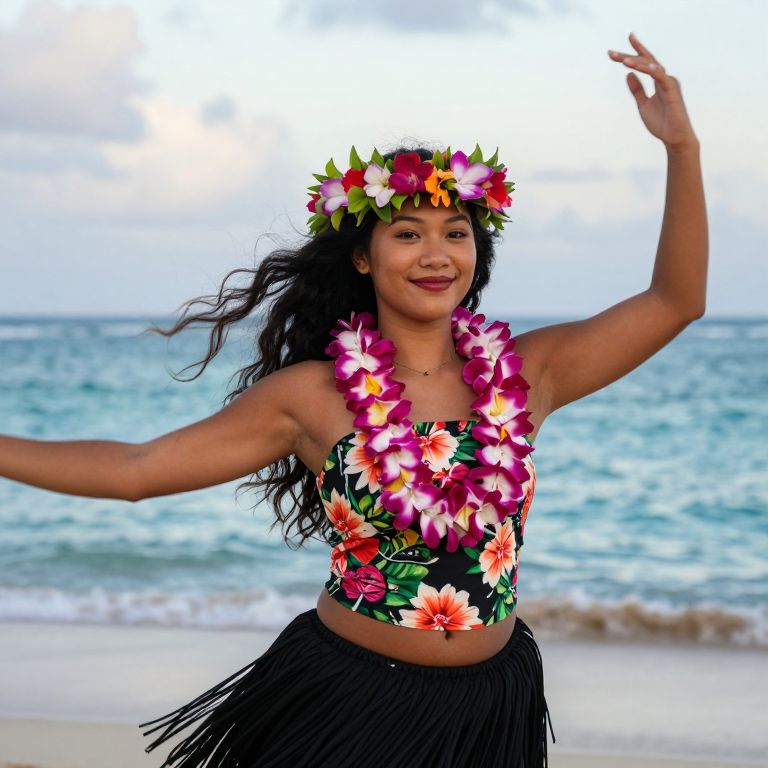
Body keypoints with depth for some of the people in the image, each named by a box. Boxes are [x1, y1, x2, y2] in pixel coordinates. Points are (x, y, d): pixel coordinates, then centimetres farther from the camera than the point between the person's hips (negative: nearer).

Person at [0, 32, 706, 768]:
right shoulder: (315, 395, -7)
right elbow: (135, 469, -5)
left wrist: (681, 146, -10)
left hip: (490, 707, 3)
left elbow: (674, 301, -2)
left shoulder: (523, 373, -2)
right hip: (348, 700, -2)